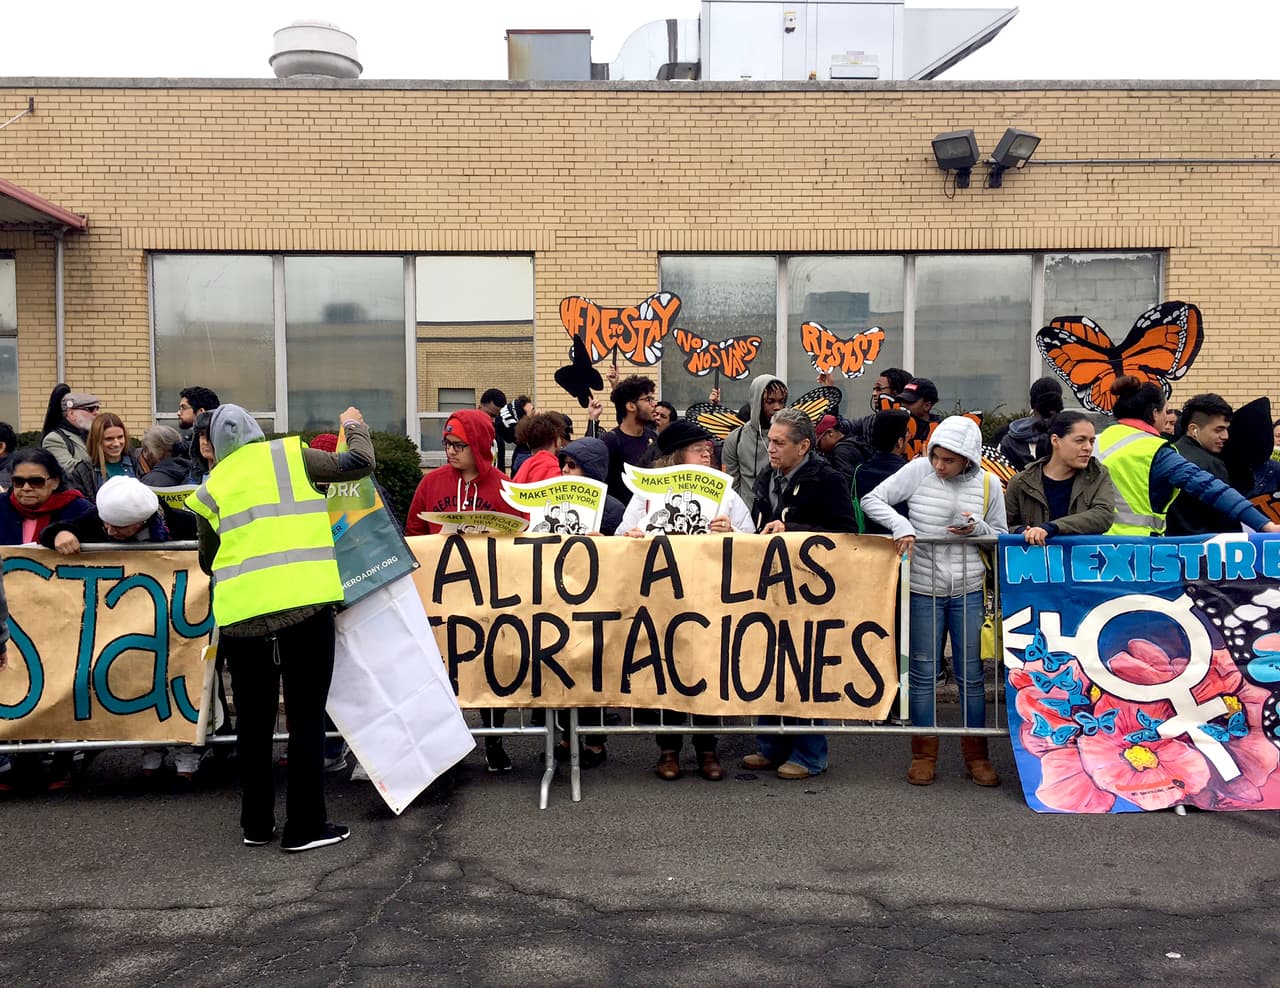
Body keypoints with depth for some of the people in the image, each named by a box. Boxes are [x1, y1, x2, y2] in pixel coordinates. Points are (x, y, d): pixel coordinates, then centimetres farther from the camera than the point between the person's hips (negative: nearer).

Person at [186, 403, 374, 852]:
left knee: (254, 722, 17)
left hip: (242, 613, 3)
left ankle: (256, 824, 27)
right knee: (306, 719, 7)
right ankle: (305, 827, 11)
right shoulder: (290, 454, 7)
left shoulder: (212, 487, 15)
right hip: (303, 605, -2)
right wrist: (355, 427, 27)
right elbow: (359, 463, 8)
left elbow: (208, 561, 24)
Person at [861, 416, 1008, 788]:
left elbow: (1002, 536, 8)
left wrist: (977, 528, -12)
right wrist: (899, 524, -20)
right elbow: (871, 500, -4)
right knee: (923, 672, 6)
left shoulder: (988, 484, 0)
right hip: (923, 589, -1)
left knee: (971, 673, 7)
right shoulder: (918, 470, -5)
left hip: (969, 590, 1)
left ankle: (976, 755, 22)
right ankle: (924, 754, 19)